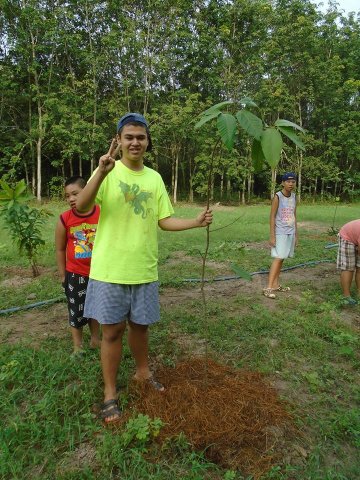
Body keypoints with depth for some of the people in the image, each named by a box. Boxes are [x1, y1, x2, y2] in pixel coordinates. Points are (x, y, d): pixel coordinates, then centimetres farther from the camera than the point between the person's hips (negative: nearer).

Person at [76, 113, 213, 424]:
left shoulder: (155, 178, 7)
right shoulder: (108, 172, -7)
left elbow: (165, 220, 9)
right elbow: (81, 208, -22)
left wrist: (197, 222, -4)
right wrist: (102, 172, -36)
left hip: (144, 270, 4)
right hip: (110, 270, -3)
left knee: (140, 325, 18)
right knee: (112, 330, 6)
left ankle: (143, 372, 43)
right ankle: (110, 393, 25)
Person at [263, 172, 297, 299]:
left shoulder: (294, 197, 8)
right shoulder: (278, 197, -11)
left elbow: (294, 216, 13)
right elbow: (272, 217, -12)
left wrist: (296, 234, 13)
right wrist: (272, 236, -15)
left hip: (290, 233, 6)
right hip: (280, 233, -6)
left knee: (281, 259, 10)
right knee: (278, 258, -12)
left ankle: (275, 284, 18)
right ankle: (268, 287, -13)